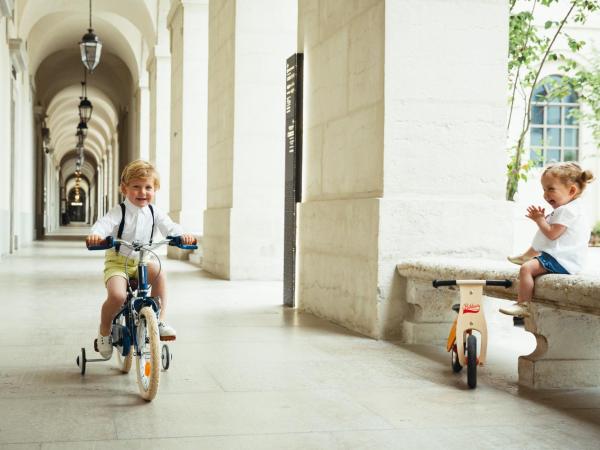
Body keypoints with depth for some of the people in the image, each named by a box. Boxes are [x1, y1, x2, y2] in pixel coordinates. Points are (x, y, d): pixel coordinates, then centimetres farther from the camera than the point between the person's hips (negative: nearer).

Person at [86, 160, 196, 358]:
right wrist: (95, 235, -52)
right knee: (117, 296, -29)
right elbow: (105, 223, -29)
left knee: (159, 272, -29)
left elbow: (169, 226, -11)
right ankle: (104, 331, 1)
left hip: (141, 262, 4)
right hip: (117, 261, -3)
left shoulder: (154, 213, 2)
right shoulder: (119, 211, -11)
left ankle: (160, 321, -18)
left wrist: (182, 235, -34)